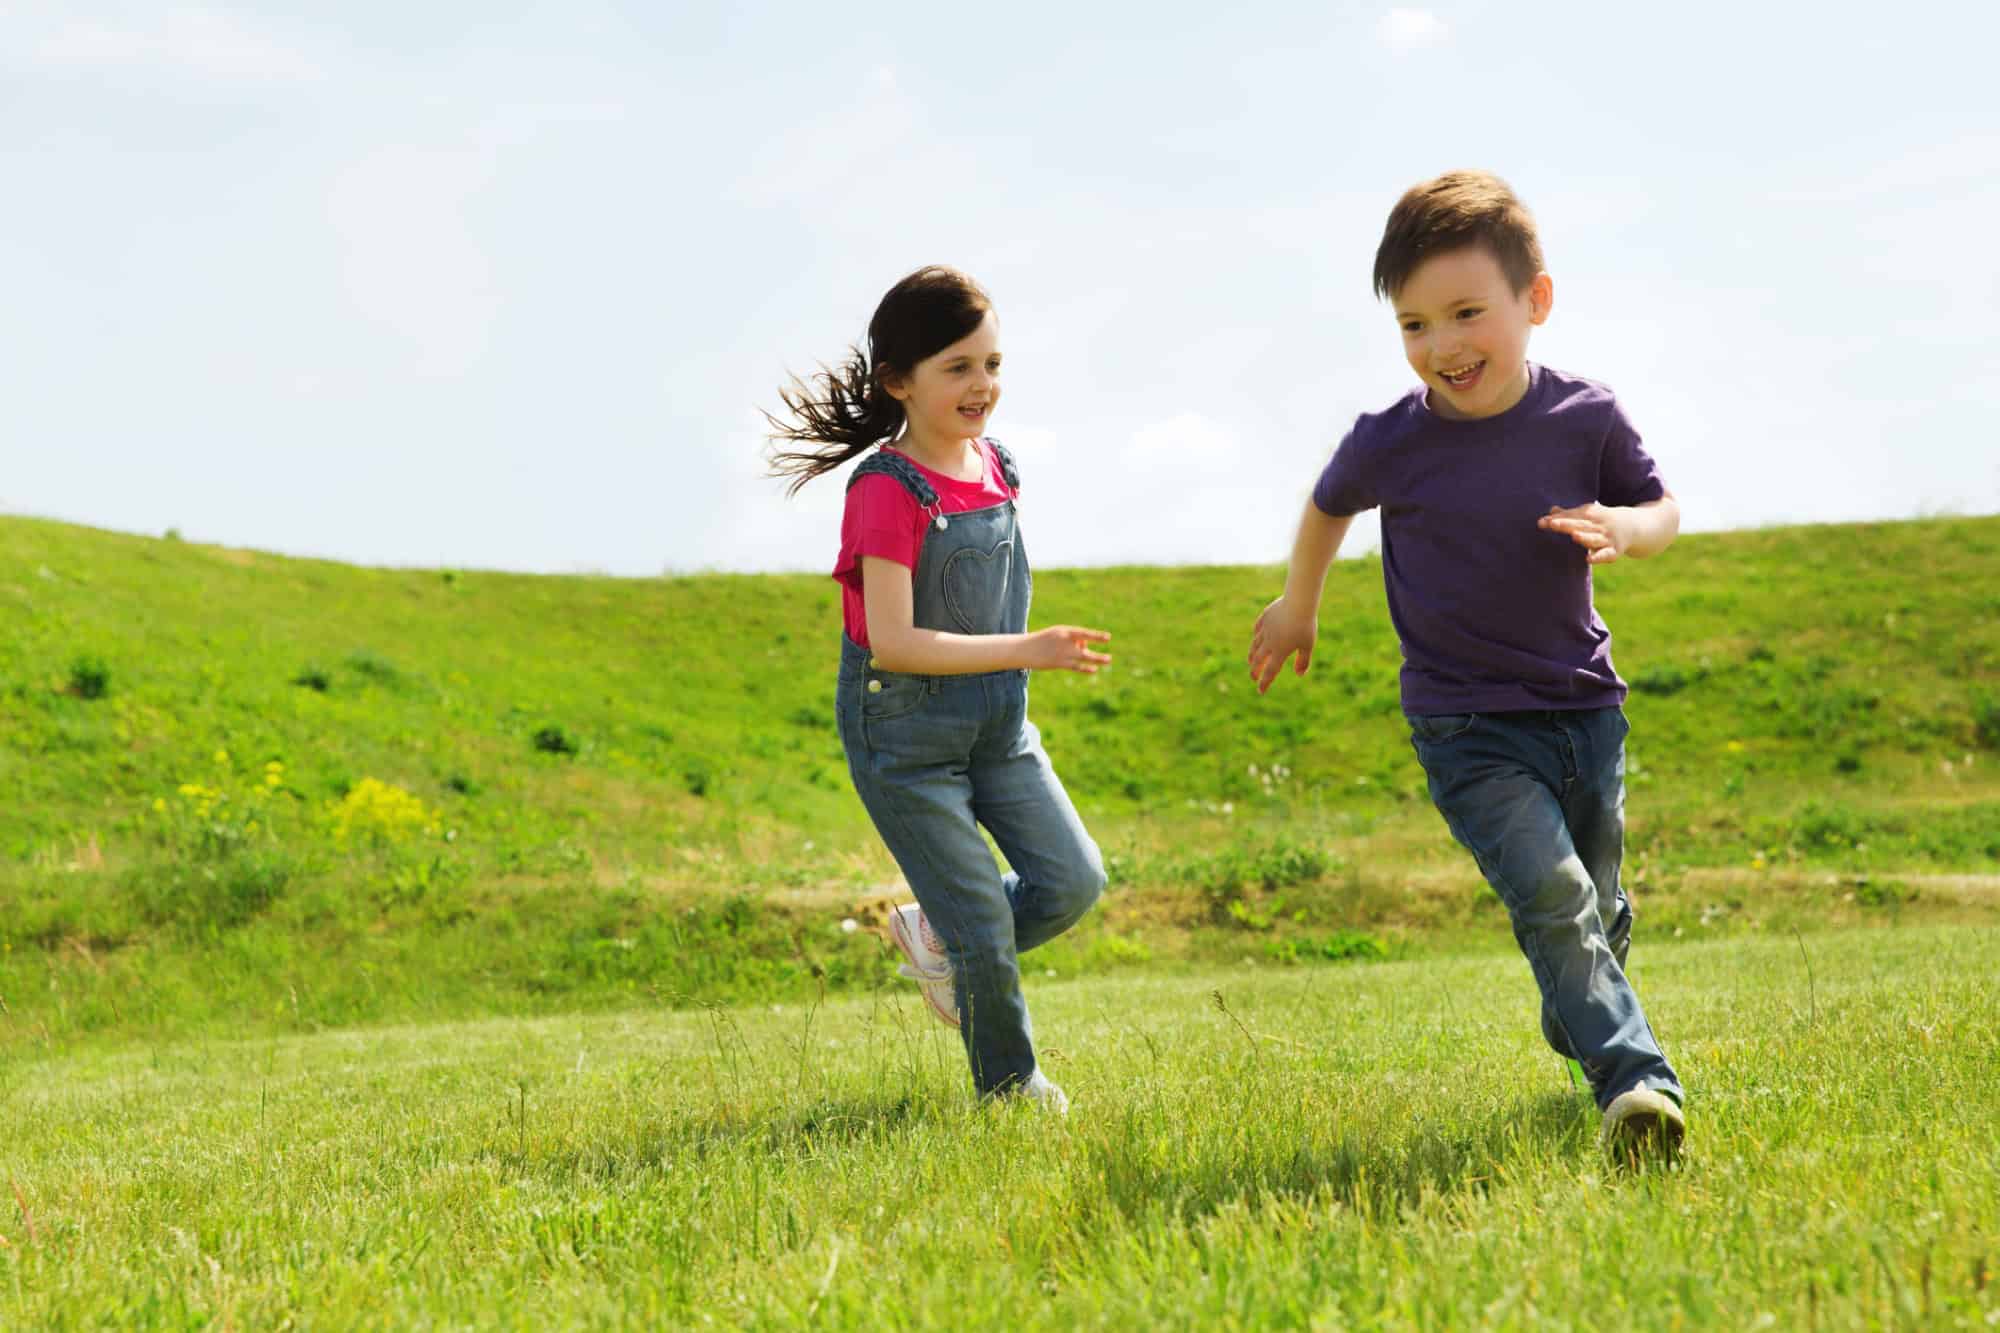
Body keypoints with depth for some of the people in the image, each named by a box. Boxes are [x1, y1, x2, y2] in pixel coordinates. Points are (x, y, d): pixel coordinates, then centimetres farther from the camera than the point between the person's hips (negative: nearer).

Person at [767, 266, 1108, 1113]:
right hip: (906, 734, -7)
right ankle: (1008, 1092, 20)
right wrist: (1024, 651, -29)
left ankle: (934, 938, 24)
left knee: (1074, 881, -2)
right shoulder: (888, 492, -21)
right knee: (986, 930, -3)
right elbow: (891, 642, -26)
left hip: (997, 722, 7)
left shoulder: (991, 464, 2)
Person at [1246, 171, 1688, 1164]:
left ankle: (1577, 1023, 46)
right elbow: (1328, 506, 10)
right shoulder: (1390, 444, -12)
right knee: (1552, 896, -20)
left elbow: (1662, 508, 7)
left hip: (1583, 707, 3)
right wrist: (1297, 606, 23)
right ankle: (1636, 1082, -21)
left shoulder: (1586, 419, -9)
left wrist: (1623, 529, -17)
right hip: (1466, 728, -3)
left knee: (1598, 906, 18)